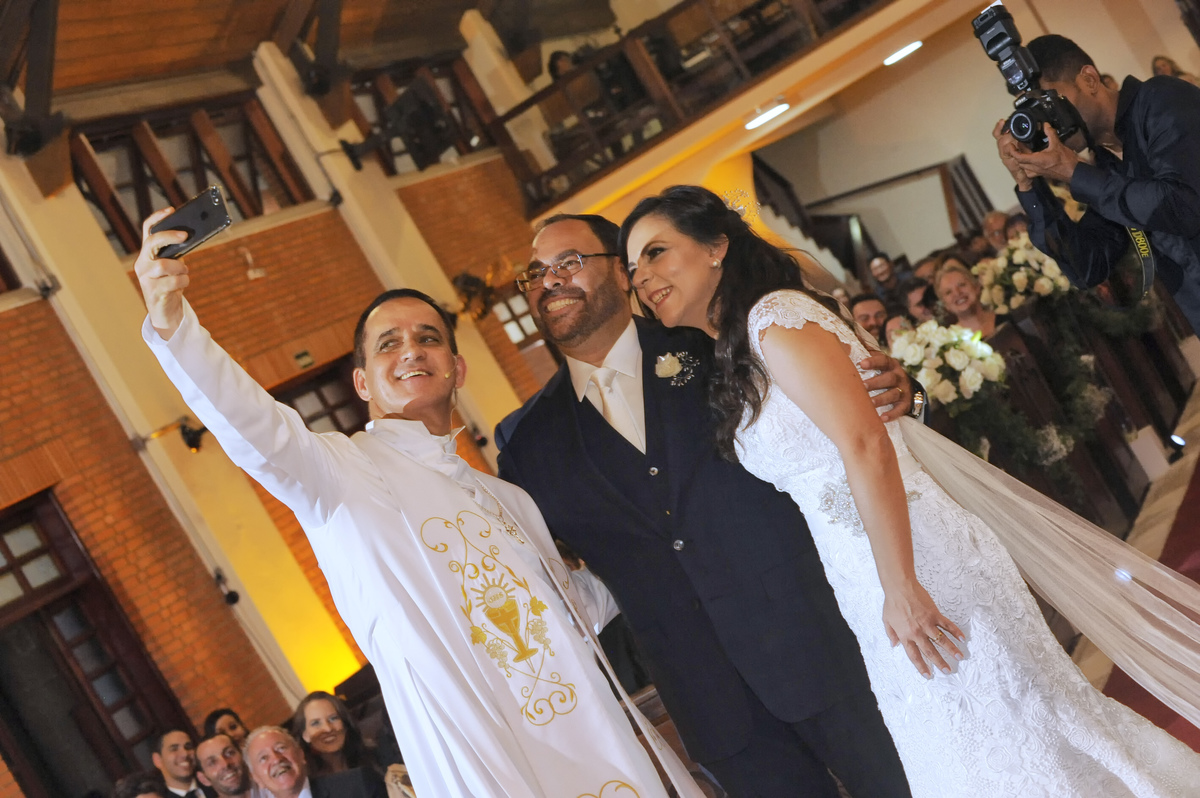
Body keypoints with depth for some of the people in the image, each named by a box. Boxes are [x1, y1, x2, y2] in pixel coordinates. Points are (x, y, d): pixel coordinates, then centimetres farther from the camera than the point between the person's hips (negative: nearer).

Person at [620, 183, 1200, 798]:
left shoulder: (773, 315, -13)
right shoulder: (731, 358, 15)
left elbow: (866, 444, -22)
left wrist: (900, 587, -23)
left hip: (916, 565, -9)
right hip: (863, 587, 9)